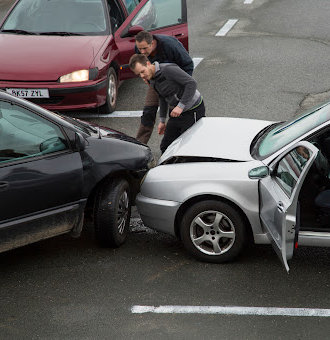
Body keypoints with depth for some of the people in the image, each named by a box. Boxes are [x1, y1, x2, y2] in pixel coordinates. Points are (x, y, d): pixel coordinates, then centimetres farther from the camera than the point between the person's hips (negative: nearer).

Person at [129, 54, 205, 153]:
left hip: (193, 111, -9)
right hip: (176, 112, 9)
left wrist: (180, 106, -28)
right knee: (165, 147, 9)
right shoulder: (151, 79, 4)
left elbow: (192, 83, -27)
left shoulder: (168, 69, -23)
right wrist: (162, 120, 21)